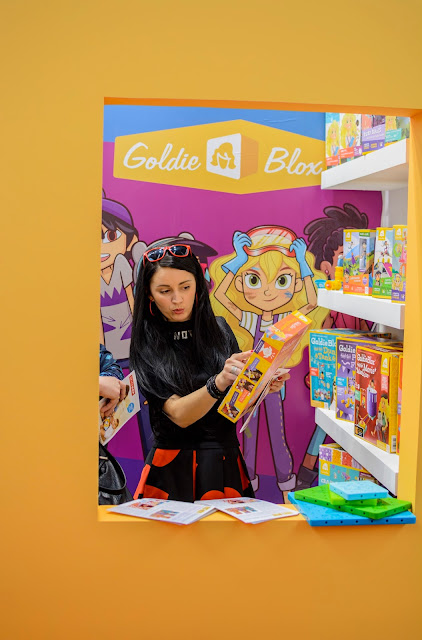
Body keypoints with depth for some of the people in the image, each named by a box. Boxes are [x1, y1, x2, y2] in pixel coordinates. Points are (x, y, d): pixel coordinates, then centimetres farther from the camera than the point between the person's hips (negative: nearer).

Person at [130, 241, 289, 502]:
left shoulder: (219, 329, 3)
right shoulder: (146, 346, -7)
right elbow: (179, 414, -18)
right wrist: (218, 383, -33)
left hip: (227, 466, 3)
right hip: (174, 471, -3)